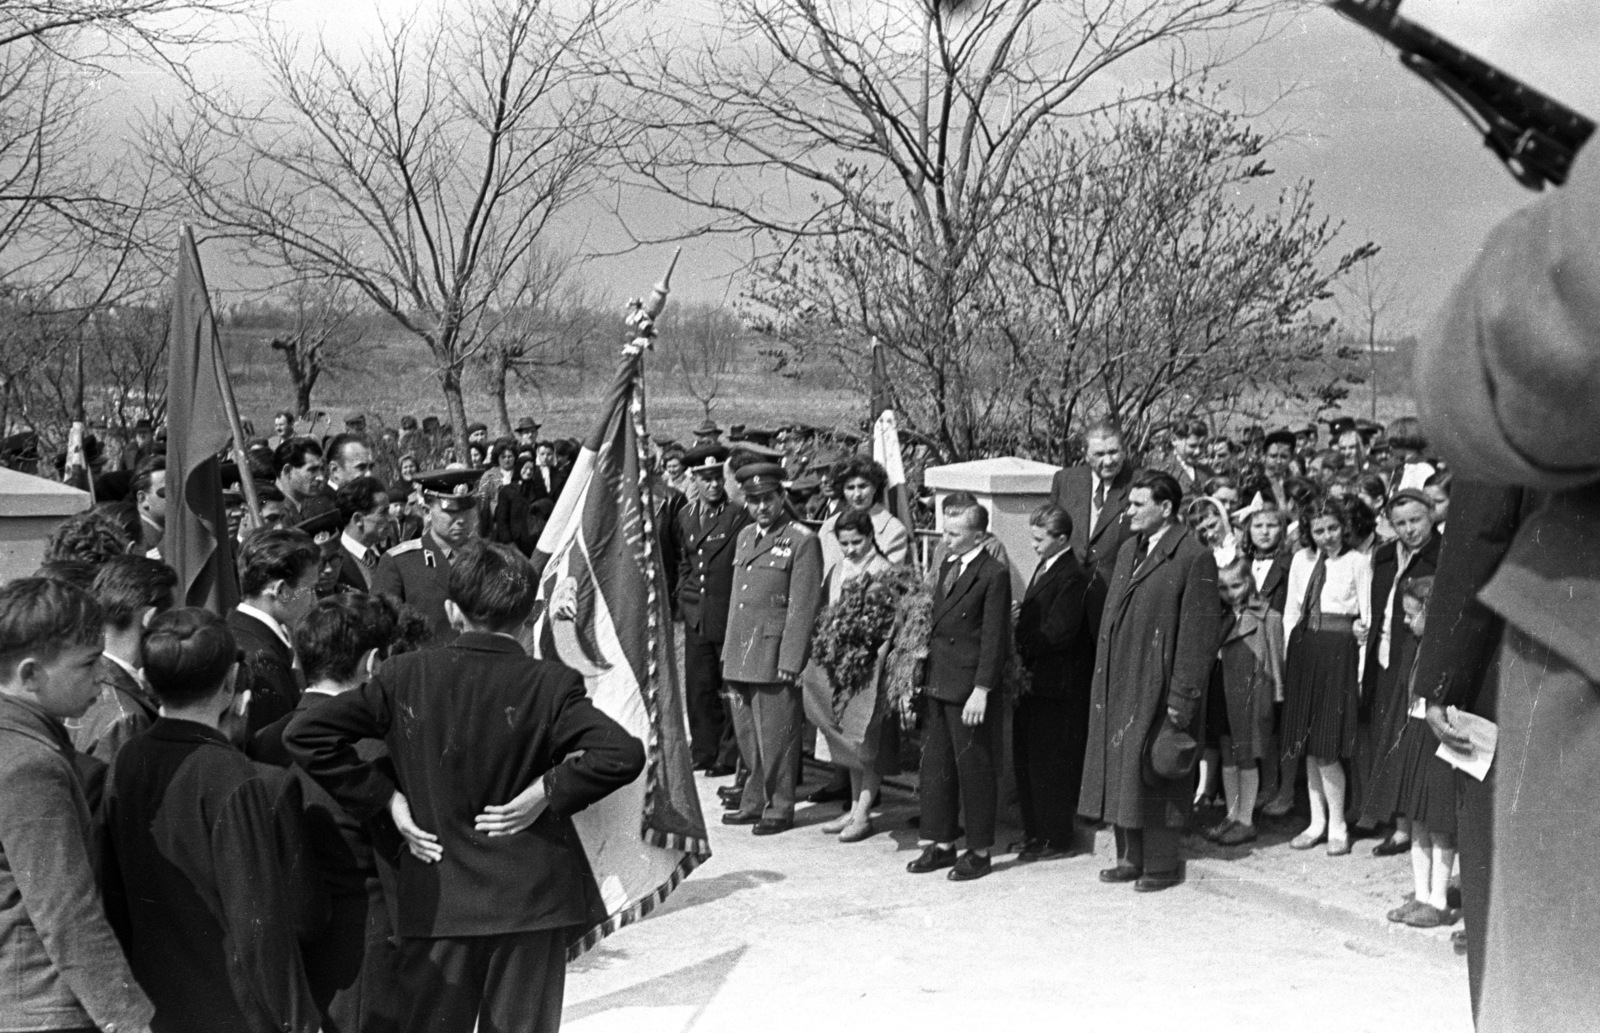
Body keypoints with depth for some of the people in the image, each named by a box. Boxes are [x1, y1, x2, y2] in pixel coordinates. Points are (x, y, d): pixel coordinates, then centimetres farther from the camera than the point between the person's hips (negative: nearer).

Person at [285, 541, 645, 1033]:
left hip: (437, 896, 1)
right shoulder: (551, 685, -9)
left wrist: (386, 796, -3)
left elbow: (304, 734, -7)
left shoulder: (404, 676, -4)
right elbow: (624, 753, -21)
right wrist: (548, 792, -9)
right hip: (531, 898, -1)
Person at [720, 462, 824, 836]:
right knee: (747, 734, 13)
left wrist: (791, 660, -16)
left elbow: (803, 606, -11)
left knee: (776, 736, -2)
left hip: (775, 655, -7)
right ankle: (755, 802, 24)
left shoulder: (802, 541, -7)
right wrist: (728, 650, 16)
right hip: (741, 654, 7)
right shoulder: (745, 536, 17)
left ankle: (779, 809, 7)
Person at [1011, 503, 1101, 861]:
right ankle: (1035, 833, 24)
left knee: (1051, 763, -2)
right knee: (1025, 760, 14)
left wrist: (1021, 641, -14)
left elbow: (1058, 632, -22)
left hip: (1057, 686, -10)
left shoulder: (1074, 578, -17)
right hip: (1033, 680, 10)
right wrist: (1019, 619, 1)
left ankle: (1058, 838, 8)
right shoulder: (1044, 569, 15)